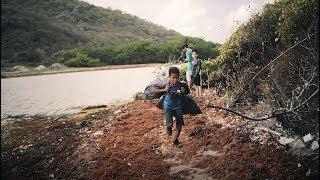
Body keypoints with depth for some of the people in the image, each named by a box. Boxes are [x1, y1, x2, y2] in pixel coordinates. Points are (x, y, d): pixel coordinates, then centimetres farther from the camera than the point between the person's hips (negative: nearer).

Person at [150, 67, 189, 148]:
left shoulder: (182, 85, -12)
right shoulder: (166, 86, -17)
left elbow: (188, 92, 9)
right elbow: (153, 91, -16)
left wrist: (183, 93, -14)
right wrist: (164, 90, -28)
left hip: (178, 107, 3)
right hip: (168, 107, -2)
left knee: (179, 125, 6)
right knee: (170, 124, -22)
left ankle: (175, 140, 31)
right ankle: (169, 127, 18)